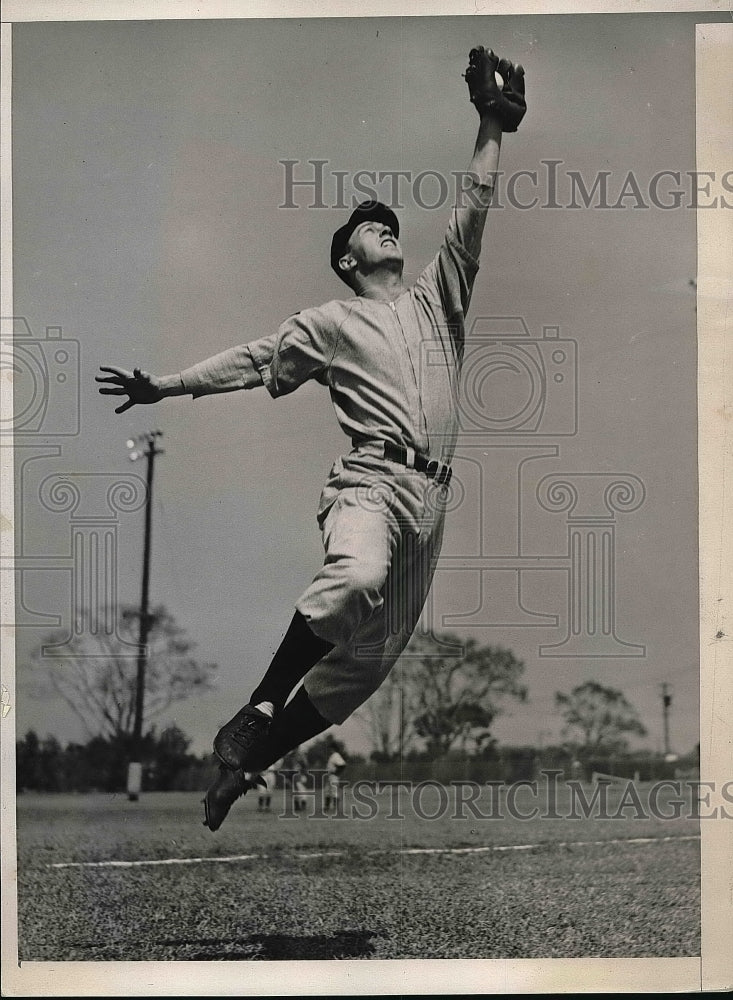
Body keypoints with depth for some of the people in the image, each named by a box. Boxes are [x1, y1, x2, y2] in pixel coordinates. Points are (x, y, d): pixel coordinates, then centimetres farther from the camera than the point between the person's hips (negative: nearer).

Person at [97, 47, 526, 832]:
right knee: (356, 576, -37)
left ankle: (249, 758, 10)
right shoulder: (330, 323, 16)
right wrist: (166, 386, 6)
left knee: (373, 652, 0)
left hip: (431, 496, 4)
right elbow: (253, 362, 13)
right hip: (373, 478, -4)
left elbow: (473, 211, 18)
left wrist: (492, 125, 11)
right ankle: (254, 715, -26)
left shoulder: (437, 297, 24)